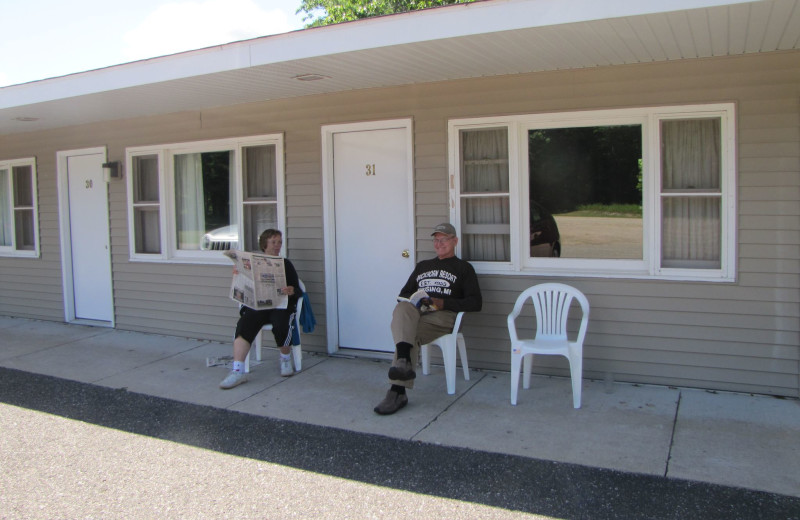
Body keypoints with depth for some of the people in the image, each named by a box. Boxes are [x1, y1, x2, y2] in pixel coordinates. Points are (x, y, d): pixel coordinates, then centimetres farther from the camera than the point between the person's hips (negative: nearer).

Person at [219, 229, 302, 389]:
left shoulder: (285, 264, 14)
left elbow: (298, 291, 7)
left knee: (281, 326, -33)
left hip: (281, 305, -1)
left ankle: (286, 359, -2)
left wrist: (292, 291, -17)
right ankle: (238, 371, -34)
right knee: (244, 323, -29)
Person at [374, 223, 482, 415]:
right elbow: (403, 293, 32)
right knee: (401, 308, -36)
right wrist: (411, 300, 5)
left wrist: (444, 303, -8)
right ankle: (403, 361, -54)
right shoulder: (422, 266, 35)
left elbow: (475, 303, 7)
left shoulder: (463, 267, 19)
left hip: (443, 315, -3)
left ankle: (398, 391, -41)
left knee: (411, 335, -35)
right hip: (415, 311, 3)